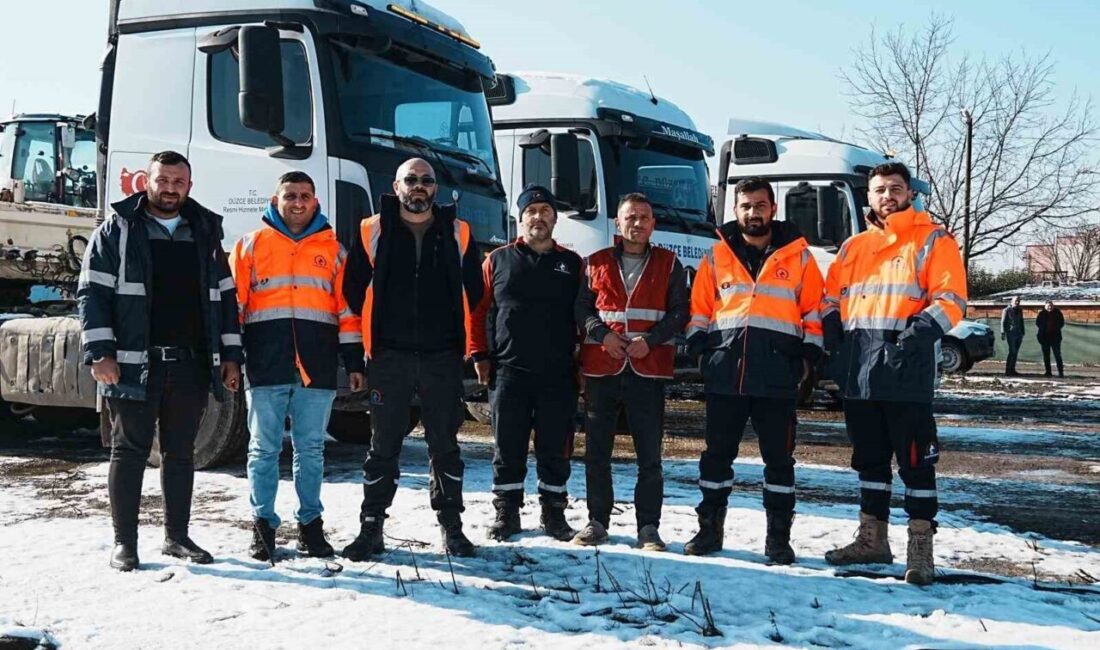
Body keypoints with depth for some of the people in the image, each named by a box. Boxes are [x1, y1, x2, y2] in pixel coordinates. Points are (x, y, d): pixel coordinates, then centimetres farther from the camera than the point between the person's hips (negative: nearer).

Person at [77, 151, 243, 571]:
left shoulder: (205, 233, 13)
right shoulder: (118, 230, 2)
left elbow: (225, 297, 16)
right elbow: (92, 293, -3)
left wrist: (230, 355, 9)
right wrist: (100, 352, -13)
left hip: (191, 365, 4)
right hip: (135, 364, -4)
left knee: (180, 452, 11)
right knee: (130, 451, 2)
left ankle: (177, 537, 21)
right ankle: (124, 543, 9)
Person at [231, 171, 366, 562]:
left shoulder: (332, 249, 13)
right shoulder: (252, 244, 10)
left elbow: (347, 307, 10)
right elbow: (234, 303, 7)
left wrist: (354, 361, 5)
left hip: (317, 364, 1)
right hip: (266, 364, -1)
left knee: (311, 449, 6)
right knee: (264, 448, 3)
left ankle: (310, 524, 15)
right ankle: (263, 526, 11)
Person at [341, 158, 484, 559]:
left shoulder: (457, 233, 7)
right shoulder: (373, 232, 3)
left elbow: (473, 289, 14)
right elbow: (354, 289, 7)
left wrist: (451, 329, 11)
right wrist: (375, 331, 7)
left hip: (442, 357, 1)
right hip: (388, 357, -1)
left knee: (445, 444, 7)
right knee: (384, 445, 4)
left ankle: (451, 526, 16)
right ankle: (371, 529, 11)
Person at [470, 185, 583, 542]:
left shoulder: (572, 264, 10)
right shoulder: (498, 261, 8)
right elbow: (478, 310, 7)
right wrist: (480, 355, 1)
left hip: (559, 375, 1)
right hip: (508, 372, 0)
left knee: (555, 449, 6)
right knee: (508, 448, 5)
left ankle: (553, 513, 18)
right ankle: (506, 513, 15)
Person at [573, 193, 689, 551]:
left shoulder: (668, 264, 9)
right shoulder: (596, 263, 12)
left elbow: (679, 313, 4)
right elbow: (581, 307, 10)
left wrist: (650, 339, -11)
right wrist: (602, 334, -8)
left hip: (648, 370, -1)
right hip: (601, 369, 1)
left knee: (649, 454, 1)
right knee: (596, 449, 5)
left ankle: (648, 527, 9)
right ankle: (597, 522, 16)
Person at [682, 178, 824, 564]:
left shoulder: (798, 256, 6)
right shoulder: (717, 256, 10)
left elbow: (814, 310, 7)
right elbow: (699, 309, 14)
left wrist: (809, 355, 0)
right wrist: (700, 349, 4)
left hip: (777, 377, -1)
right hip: (724, 374, 2)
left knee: (779, 457, 3)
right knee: (717, 454, 8)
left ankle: (778, 537, 12)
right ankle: (709, 529, 19)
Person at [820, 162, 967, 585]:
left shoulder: (933, 241, 2)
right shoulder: (853, 247, 17)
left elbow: (951, 298, -6)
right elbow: (831, 296, 20)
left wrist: (924, 327, -21)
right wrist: (832, 328, 2)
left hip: (906, 369, -5)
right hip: (858, 371, 6)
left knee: (915, 460, -3)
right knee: (870, 458, 14)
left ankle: (920, 547, 4)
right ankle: (872, 539, 24)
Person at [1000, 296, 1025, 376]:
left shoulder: (1019, 311, 16)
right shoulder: (1007, 310, -2)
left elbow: (1021, 322, 22)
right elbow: (1003, 322, -5)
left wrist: (1022, 333, 18)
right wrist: (1003, 333, -12)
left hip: (1018, 334, 6)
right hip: (1011, 333, -6)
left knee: (1015, 352, 6)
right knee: (1012, 352, -12)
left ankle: (1012, 369, 10)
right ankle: (1008, 370, -10)